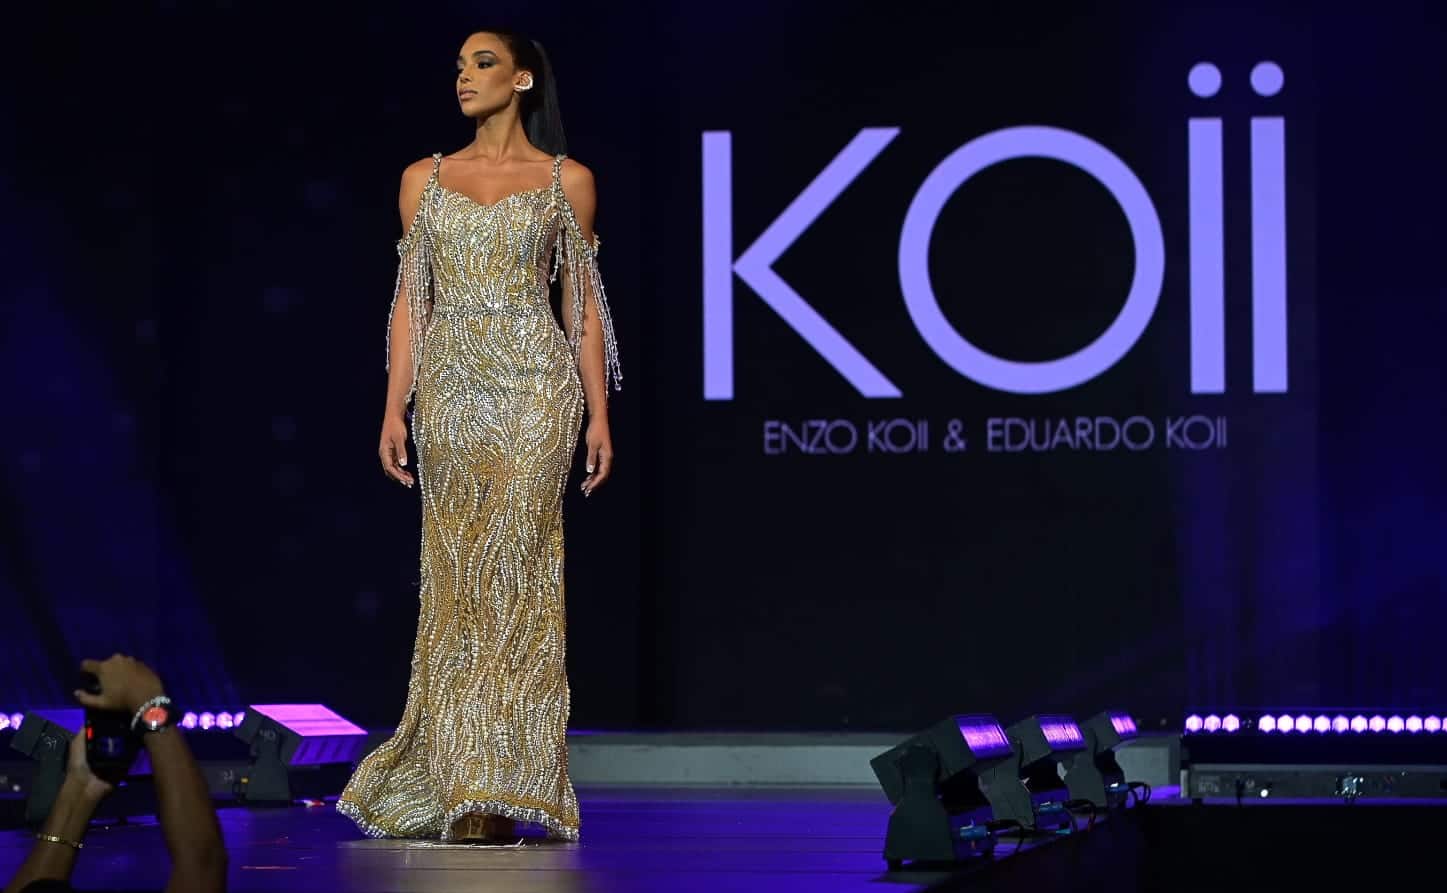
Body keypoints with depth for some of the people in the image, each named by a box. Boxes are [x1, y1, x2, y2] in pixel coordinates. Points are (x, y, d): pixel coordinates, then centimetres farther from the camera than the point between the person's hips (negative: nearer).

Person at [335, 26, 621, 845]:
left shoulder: (567, 181, 5)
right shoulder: (426, 180, 11)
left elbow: (584, 305, 4)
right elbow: (411, 300, 9)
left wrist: (599, 415, -1)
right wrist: (395, 407, 1)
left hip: (535, 387, -3)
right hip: (450, 387, 3)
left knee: (512, 572, -10)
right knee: (458, 579, 2)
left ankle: (496, 787, -10)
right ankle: (458, 780, 8)